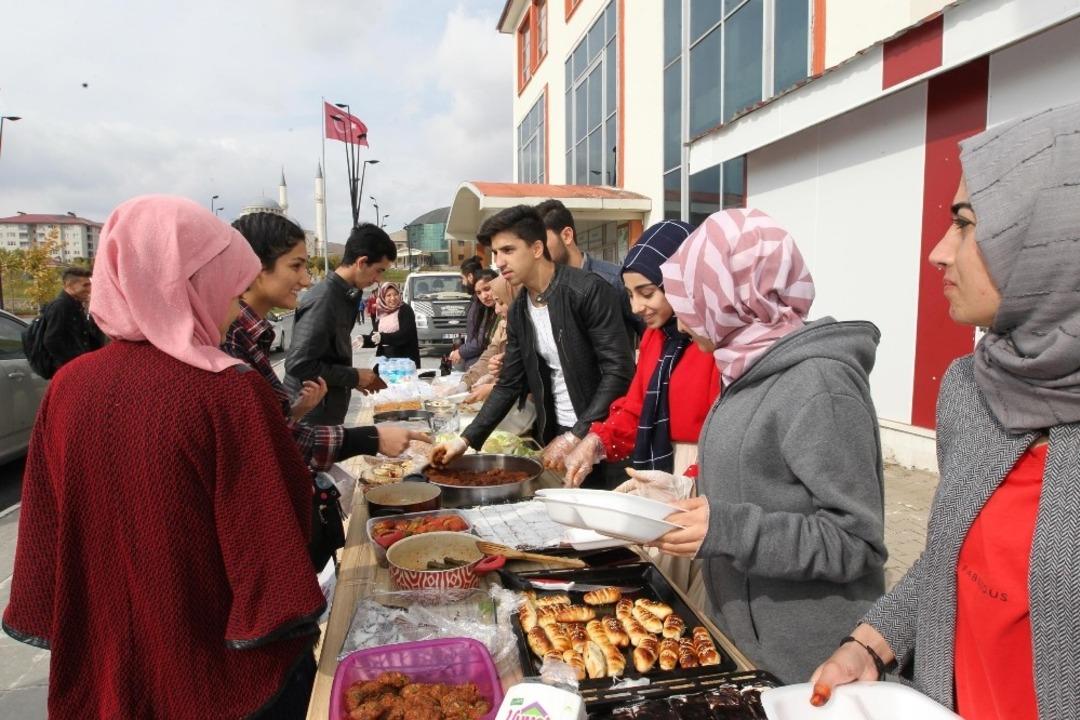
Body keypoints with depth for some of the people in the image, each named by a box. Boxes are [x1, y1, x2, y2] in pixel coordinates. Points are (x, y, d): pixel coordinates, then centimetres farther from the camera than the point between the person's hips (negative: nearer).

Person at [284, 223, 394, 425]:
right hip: (311, 417, -9)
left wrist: (353, 378, 7)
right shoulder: (322, 299, -21)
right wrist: (354, 376, -17)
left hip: (328, 412, 9)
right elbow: (299, 364, -26)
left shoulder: (343, 296, 6)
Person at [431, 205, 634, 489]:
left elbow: (619, 371, -19)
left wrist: (575, 437, -20)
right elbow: (509, 384, 10)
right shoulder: (518, 312, 7)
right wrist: (467, 439, 1)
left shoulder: (588, 291, -15)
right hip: (557, 436, 6)